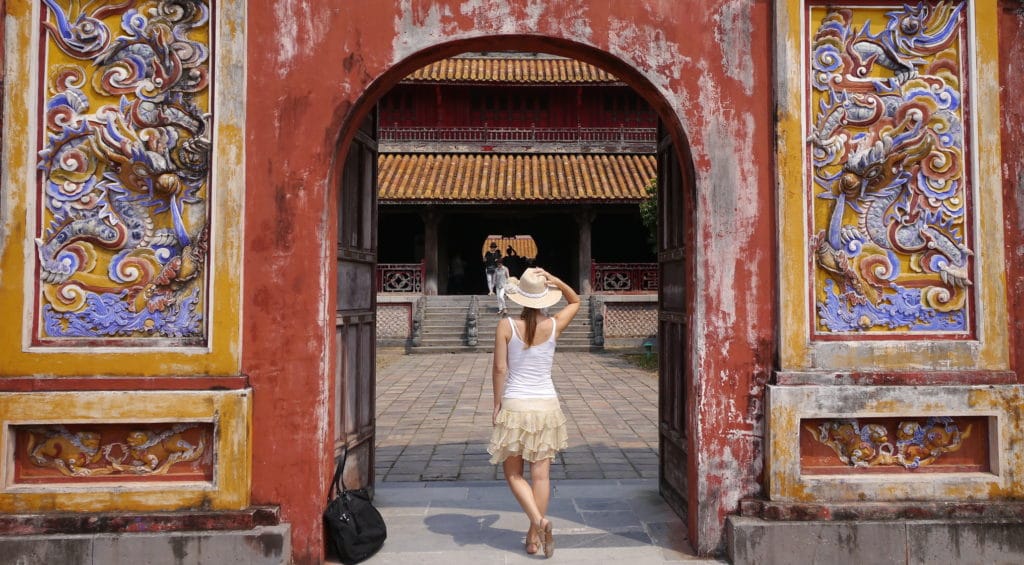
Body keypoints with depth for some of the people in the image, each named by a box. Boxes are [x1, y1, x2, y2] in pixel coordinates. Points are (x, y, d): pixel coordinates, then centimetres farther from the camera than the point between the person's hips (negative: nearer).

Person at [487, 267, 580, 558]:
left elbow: (499, 369, -10)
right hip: (546, 405, 2)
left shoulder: (506, 326, -10)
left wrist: (496, 404, 2)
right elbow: (575, 301, 16)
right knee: (541, 474, 9)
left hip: (514, 406, -2)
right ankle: (534, 538, 15)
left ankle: (538, 519, -9)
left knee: (513, 472, 11)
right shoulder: (554, 326, -3)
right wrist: (558, 282, 0)